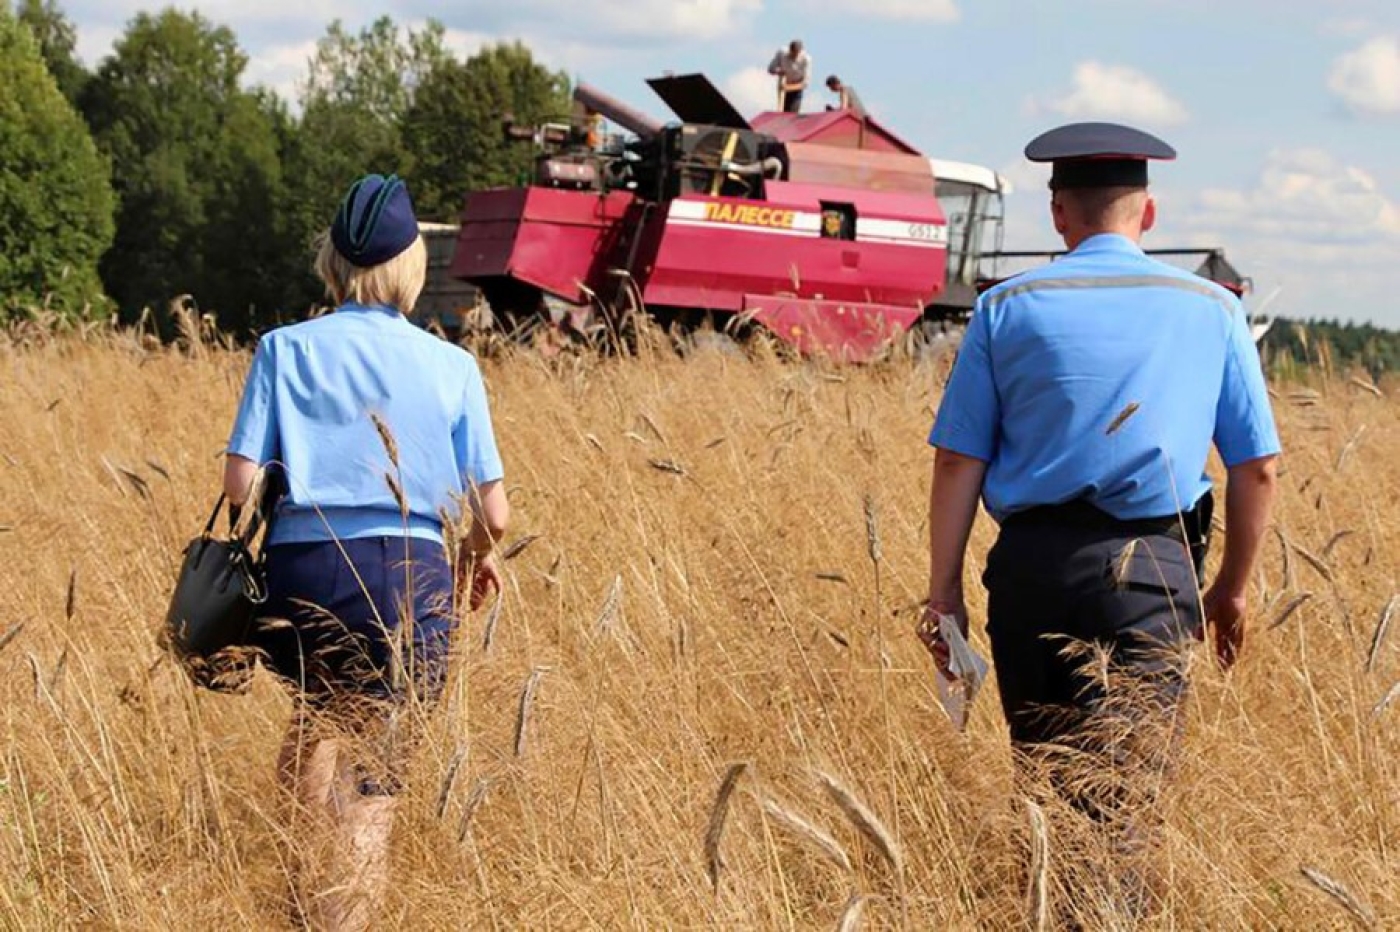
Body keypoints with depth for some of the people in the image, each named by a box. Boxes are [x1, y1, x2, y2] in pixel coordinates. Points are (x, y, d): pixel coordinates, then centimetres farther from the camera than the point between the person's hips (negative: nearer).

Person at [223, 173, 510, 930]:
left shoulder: (286, 349, 3)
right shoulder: (451, 365, 4)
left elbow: (240, 483, -4)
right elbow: (492, 513, 2)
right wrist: (477, 554, 24)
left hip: (303, 575, 1)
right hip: (410, 579, -1)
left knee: (317, 715, 27)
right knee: (374, 762, 5)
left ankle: (317, 849, 9)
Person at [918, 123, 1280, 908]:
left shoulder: (1008, 308, 3)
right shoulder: (1213, 309, 5)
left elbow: (958, 461, -1)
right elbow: (1257, 467, 6)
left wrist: (946, 589, 3)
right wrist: (1233, 588, 16)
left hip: (1031, 565, 1)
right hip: (1151, 573, -1)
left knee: (1043, 778, 17)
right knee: (1118, 800, -1)